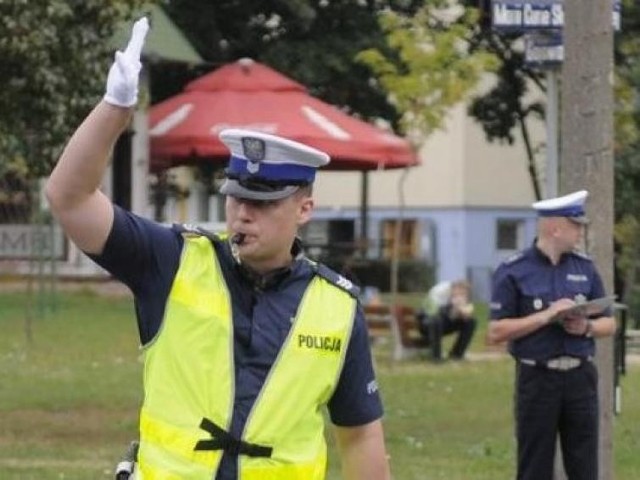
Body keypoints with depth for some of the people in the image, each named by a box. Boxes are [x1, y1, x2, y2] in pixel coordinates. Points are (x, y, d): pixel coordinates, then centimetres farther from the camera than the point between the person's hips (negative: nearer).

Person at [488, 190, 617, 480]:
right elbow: (496, 332, -8)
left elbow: (609, 323, 14)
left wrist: (586, 327, -9)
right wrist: (546, 316, -16)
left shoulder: (584, 267, 9)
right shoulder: (513, 272, -3)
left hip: (580, 377, 4)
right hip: (537, 379, -4)